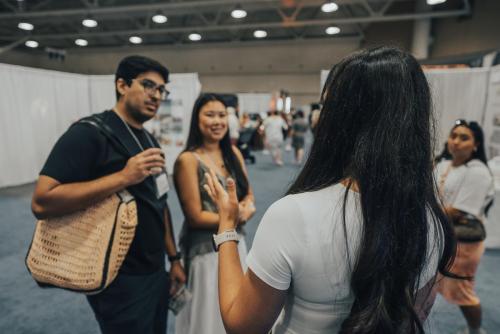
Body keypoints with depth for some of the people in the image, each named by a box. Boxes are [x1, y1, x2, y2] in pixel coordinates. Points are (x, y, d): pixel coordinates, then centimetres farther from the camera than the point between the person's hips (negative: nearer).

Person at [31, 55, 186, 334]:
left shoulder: (149, 140, 9)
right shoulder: (90, 132, -15)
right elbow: (42, 202, -23)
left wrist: (174, 258, 11)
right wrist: (124, 176, -28)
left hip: (156, 271, 8)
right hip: (122, 279, -8)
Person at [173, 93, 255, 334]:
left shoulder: (233, 152, 1)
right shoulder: (188, 160, -17)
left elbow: (249, 195, 7)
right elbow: (195, 216, -17)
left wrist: (246, 207, -14)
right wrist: (236, 216, -11)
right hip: (205, 249, -5)